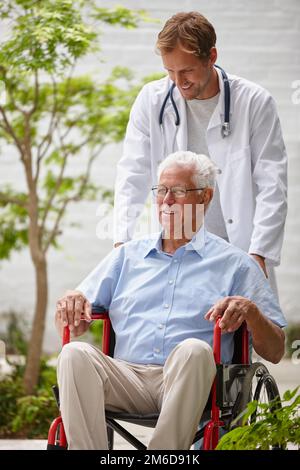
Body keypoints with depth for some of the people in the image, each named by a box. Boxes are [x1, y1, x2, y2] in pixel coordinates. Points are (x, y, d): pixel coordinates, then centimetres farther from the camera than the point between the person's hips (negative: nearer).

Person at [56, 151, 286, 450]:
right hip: (126, 374, 3)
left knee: (193, 350, -36)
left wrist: (250, 310, -11)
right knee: (75, 353, -28)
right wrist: (72, 301, -1)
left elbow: (274, 352, 9)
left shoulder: (234, 264, 16)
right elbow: (70, 328, 23)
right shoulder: (127, 255, 26)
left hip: (189, 384, -2)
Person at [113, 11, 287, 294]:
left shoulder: (254, 103, -4)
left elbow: (272, 188, -5)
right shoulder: (152, 101, 3)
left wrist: (257, 256, -15)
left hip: (239, 250, -2)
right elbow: (133, 178, 3)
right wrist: (122, 243, -10)